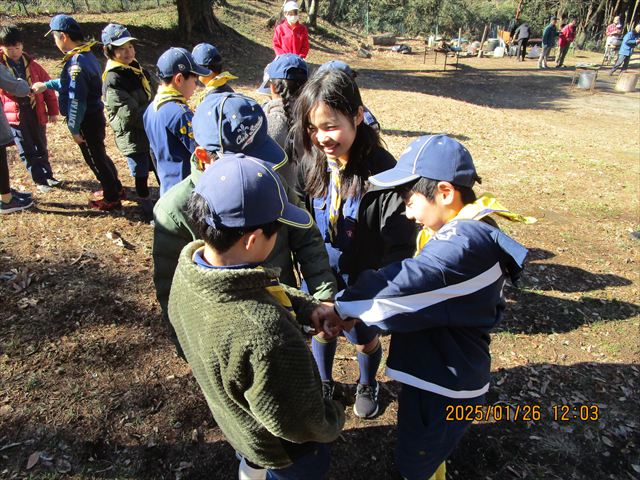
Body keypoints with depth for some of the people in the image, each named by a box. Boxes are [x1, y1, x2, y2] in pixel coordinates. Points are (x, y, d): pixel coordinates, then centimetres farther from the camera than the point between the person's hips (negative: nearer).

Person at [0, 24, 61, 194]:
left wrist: (53, 111, 5)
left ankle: (48, 176, 29)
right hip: (14, 115, -2)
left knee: (41, 148, 15)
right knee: (27, 151, 1)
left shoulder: (32, 65, 2)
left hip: (36, 112, 2)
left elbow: (47, 86, 6)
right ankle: (40, 180, 11)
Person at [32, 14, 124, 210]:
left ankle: (112, 198, 16)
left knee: (95, 159, 4)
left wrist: (74, 129, -16)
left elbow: (77, 101, -23)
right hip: (95, 115, 9)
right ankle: (115, 188, 35)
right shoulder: (87, 55, 7)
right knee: (99, 155, 22)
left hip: (87, 120, -9)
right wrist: (47, 85, 27)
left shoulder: (76, 64, -23)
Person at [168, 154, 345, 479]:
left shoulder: (188, 269, -23)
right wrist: (334, 420, -11)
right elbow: (297, 422, -31)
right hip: (282, 448, -6)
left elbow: (266, 292, -3)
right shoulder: (265, 333, -48)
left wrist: (307, 307, -14)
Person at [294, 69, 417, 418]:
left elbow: (400, 246, -24)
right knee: (321, 331, 24)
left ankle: (367, 386, 54)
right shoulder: (310, 164, -12)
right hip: (320, 276, 4)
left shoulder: (382, 170, -27)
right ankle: (324, 383, 55)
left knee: (365, 340, 21)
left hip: (364, 281, -3)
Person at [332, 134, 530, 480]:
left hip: (445, 389, -8)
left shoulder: (467, 242, -30)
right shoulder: (465, 232, 3)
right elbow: (416, 275, 1)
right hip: (436, 373, 9)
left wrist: (341, 305, -22)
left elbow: (405, 286, -36)